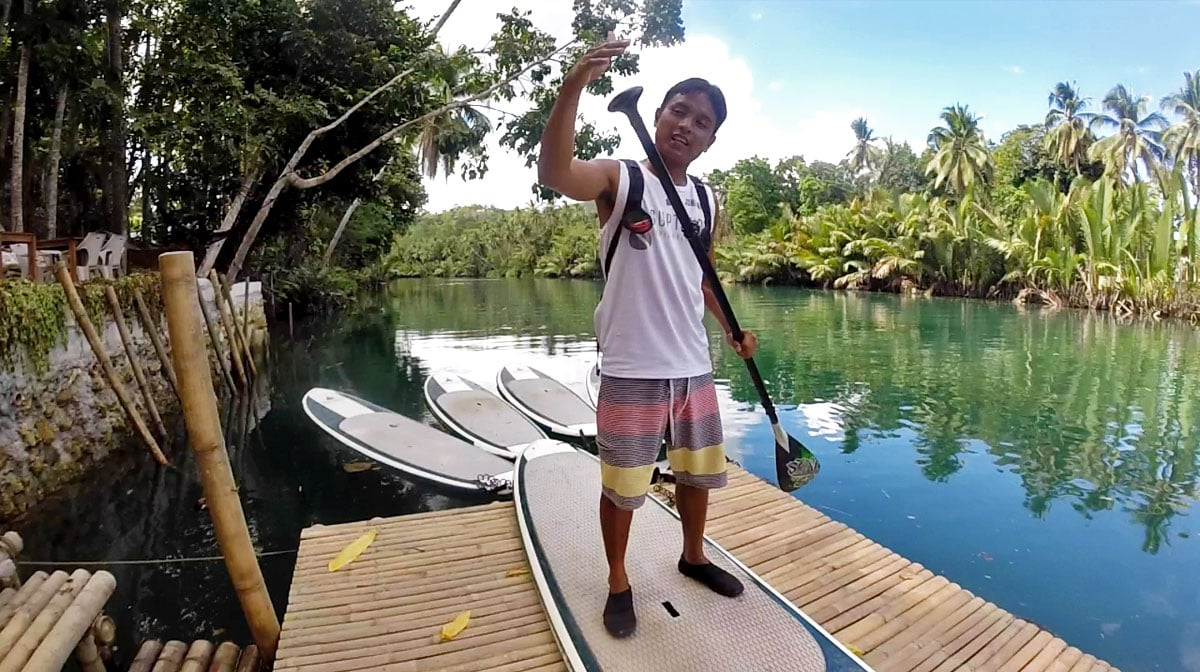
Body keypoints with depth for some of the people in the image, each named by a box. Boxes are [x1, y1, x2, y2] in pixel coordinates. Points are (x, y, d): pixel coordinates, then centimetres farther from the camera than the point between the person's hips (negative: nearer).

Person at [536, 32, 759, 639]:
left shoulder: (705, 199, 10)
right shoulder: (619, 178, -7)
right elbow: (553, 173, -28)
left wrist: (733, 331, 10)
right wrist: (574, 85, -39)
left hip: (693, 366, 6)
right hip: (631, 370, -5)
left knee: (698, 473, 21)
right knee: (622, 486, 8)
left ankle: (693, 558, 46)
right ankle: (619, 584, 32)